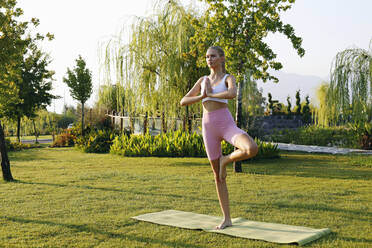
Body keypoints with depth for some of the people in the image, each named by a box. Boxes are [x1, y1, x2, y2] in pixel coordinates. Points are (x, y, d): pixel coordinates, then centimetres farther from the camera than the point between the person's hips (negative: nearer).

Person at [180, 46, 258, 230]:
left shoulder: (228, 78, 3)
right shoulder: (202, 80, 17)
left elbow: (232, 94, -23)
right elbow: (183, 102, 11)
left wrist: (210, 94, -9)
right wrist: (202, 96, -4)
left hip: (226, 125, -4)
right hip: (209, 127, 4)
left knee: (252, 150, -34)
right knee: (218, 175, 6)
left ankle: (226, 160, -1)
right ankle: (226, 219, 15)